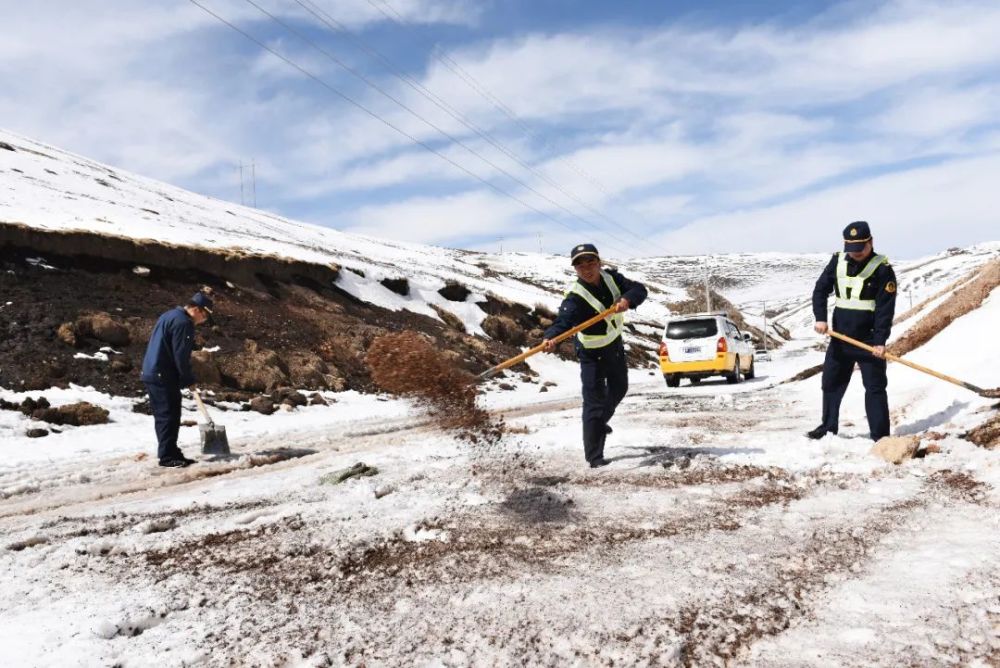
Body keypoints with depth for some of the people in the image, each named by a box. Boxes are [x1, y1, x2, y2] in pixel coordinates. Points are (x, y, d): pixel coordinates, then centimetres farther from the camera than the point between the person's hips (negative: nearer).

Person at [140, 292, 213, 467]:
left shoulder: (170, 315, 18)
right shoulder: (183, 323, -15)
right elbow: (181, 356, -18)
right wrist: (189, 379, -5)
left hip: (152, 373, 10)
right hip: (163, 376, -10)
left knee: (164, 415, 12)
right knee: (169, 416, -6)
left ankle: (170, 453, 18)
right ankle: (167, 456, -4)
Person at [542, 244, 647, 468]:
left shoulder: (610, 277, -13)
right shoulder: (575, 296, -32)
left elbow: (639, 289, -18)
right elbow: (563, 320, -46)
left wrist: (627, 299, -41)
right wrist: (550, 338, -67)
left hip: (615, 344, 7)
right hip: (592, 353, -7)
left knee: (619, 390, 27)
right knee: (594, 400, -13)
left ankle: (601, 421, 54)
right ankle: (594, 457, -7)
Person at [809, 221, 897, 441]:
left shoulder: (883, 268, -10)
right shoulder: (837, 261, 3)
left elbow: (886, 308, -13)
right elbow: (820, 290, 6)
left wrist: (880, 341, -19)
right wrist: (820, 318, -9)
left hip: (869, 339, -5)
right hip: (840, 337, 5)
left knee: (875, 387, -1)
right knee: (831, 382, 14)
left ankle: (880, 435, 4)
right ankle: (829, 426, 29)